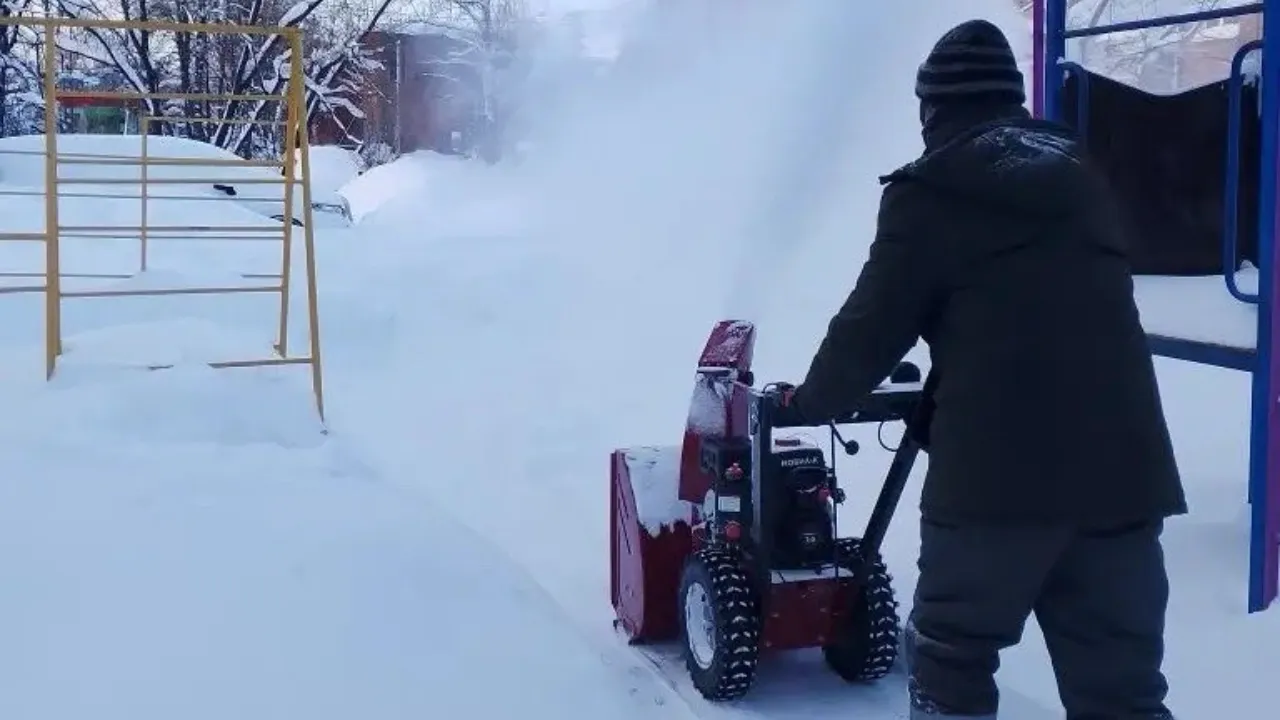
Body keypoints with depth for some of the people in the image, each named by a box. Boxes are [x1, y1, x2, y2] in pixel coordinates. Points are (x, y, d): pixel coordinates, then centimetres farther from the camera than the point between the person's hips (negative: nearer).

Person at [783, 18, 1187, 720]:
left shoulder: (928, 192, 0)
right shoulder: (1081, 178, 18)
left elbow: (873, 327, 2)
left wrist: (810, 399, 22)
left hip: (996, 465, -5)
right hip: (1119, 462, 5)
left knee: (950, 654, 14)